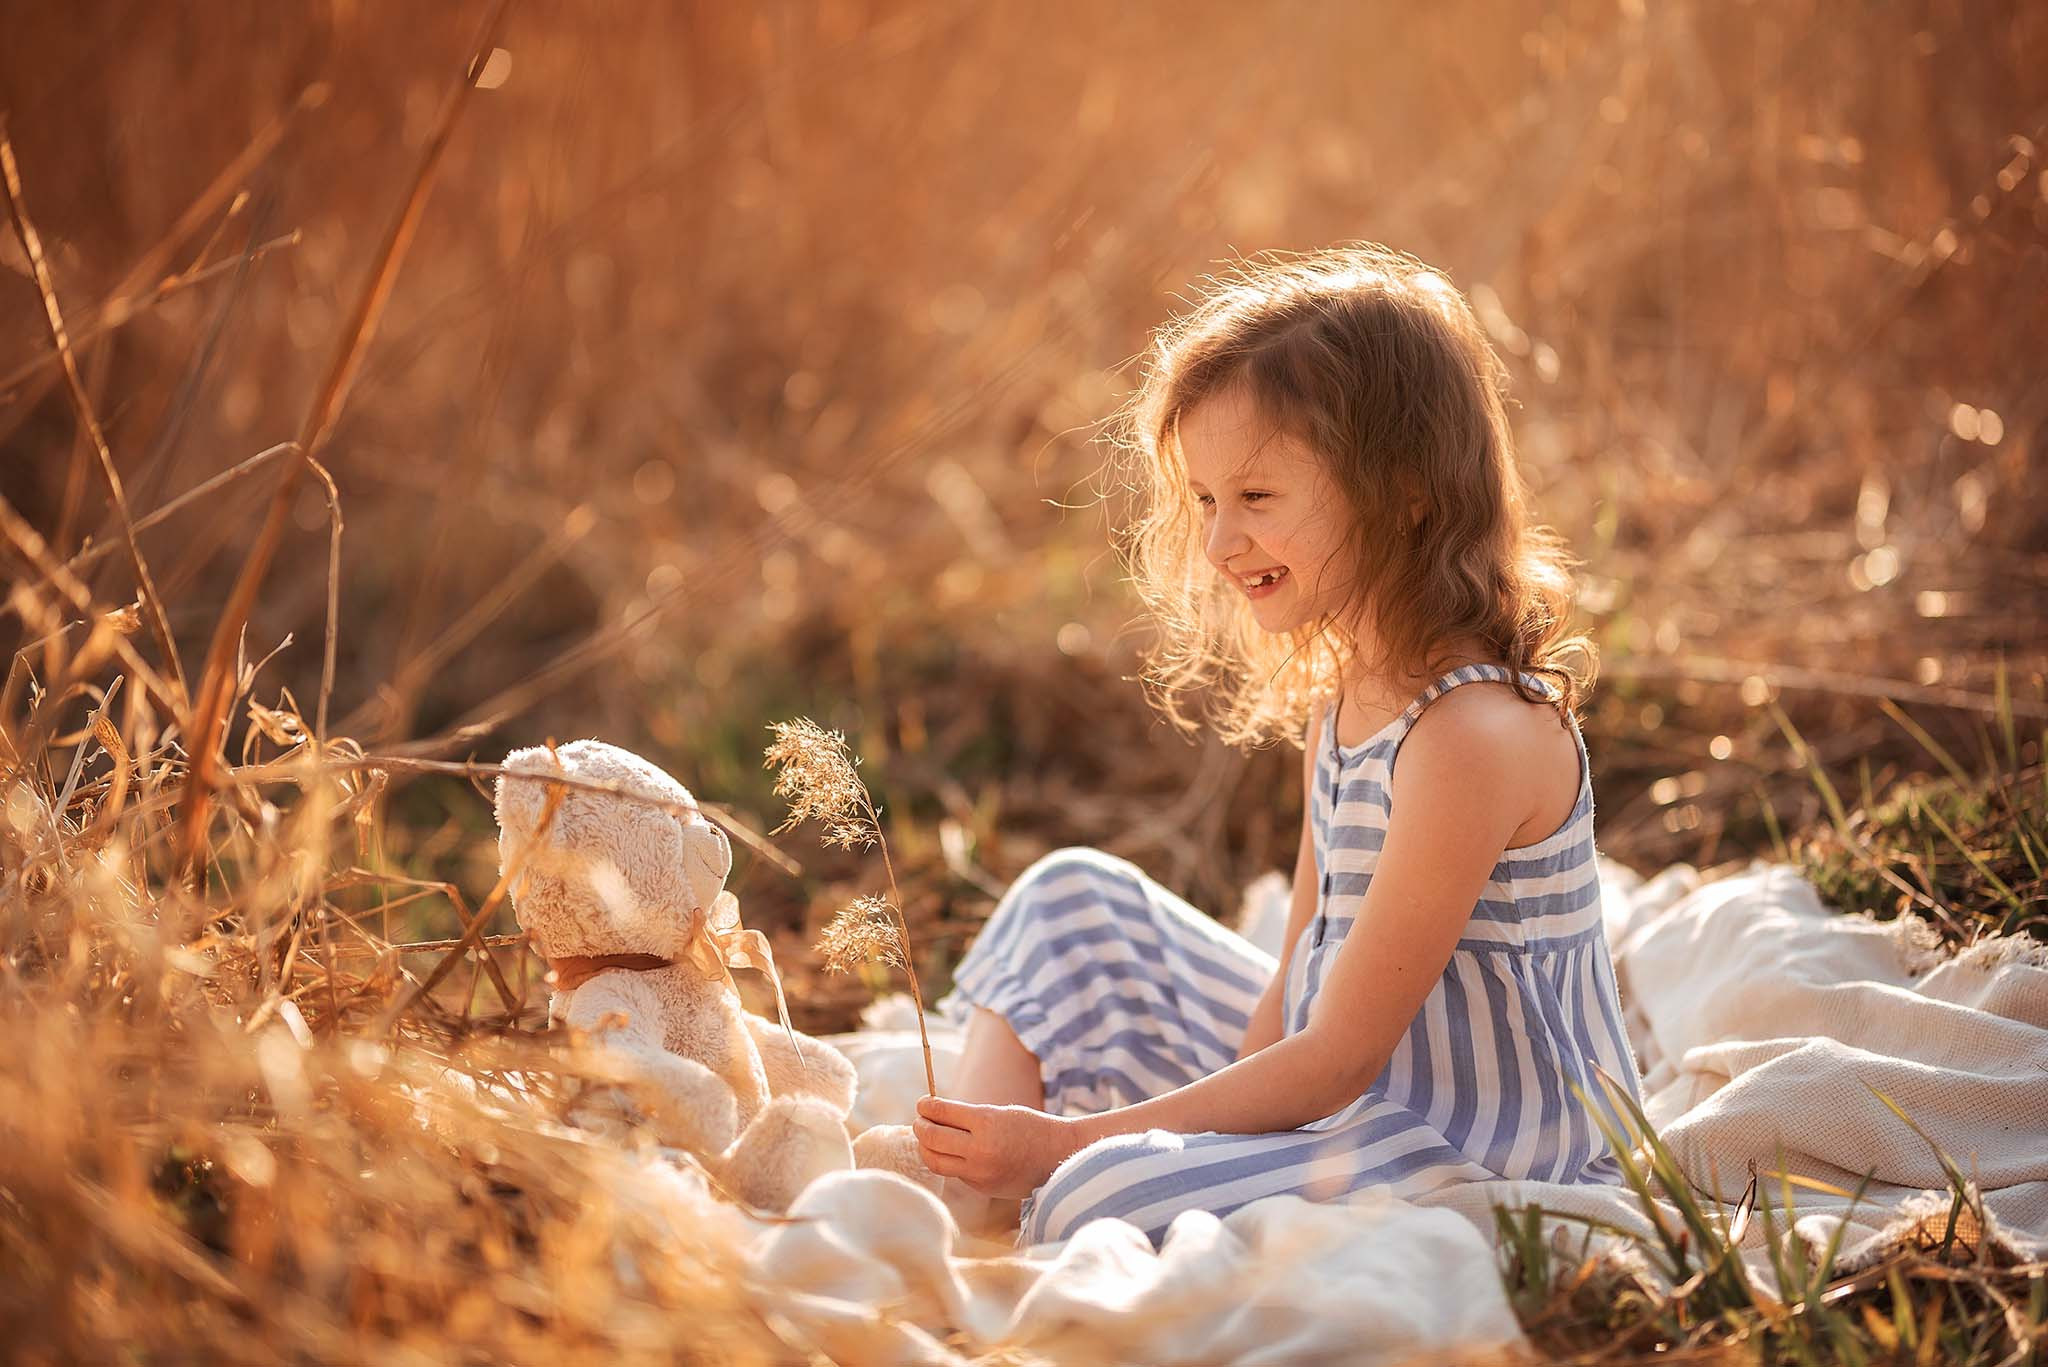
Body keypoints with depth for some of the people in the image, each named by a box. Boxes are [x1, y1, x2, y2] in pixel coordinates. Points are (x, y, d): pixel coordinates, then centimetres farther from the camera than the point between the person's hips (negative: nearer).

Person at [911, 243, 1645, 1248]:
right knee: (1074, 899, 14)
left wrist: (1066, 1143, -21)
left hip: (1474, 1159, -10)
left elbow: (1340, 1059, -22)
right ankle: (956, 1198, 1)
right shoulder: (1340, 693, 7)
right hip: (1343, 1103, 10)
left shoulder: (1472, 734, -23)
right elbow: (1298, 985, 8)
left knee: (1107, 1198, -31)